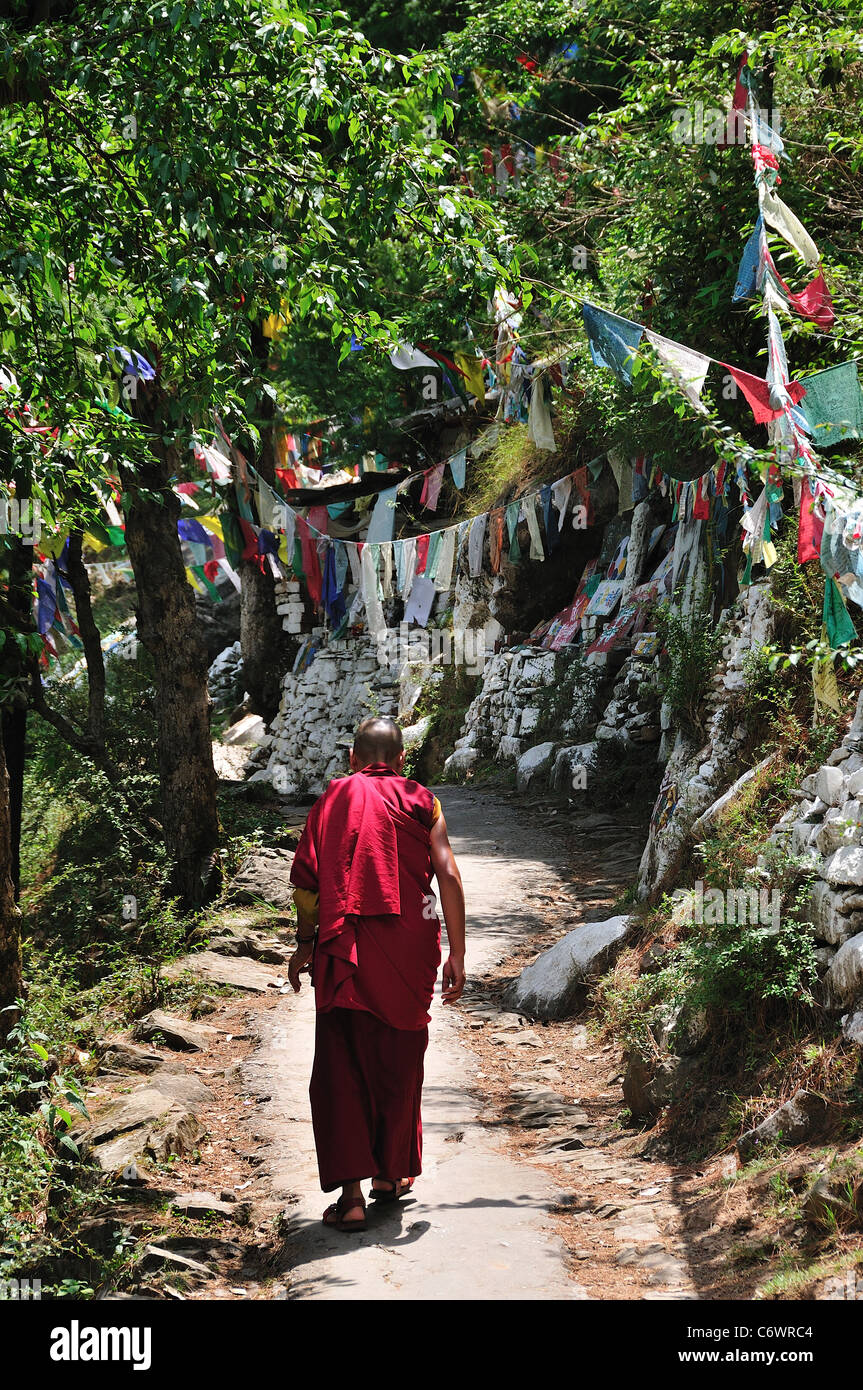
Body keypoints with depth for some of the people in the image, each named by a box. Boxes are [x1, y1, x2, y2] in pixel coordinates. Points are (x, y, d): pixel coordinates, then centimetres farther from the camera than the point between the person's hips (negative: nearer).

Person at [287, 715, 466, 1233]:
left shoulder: (333, 799, 7)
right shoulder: (421, 801, 6)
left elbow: (306, 881, 1)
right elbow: (448, 875, -3)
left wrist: (305, 945, 11)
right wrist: (456, 954, -2)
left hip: (344, 949, -1)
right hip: (409, 946, 1)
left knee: (340, 1069, 1)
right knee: (399, 1063, 17)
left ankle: (351, 1192, -9)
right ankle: (390, 1174, 30)